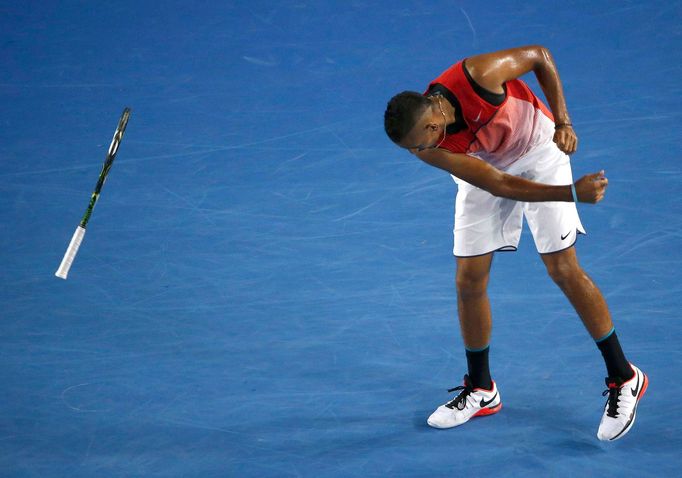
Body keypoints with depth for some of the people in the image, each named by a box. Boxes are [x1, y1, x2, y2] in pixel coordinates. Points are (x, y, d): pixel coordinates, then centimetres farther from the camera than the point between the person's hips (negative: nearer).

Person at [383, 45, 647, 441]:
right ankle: (480, 390, 18)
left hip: (539, 149, -3)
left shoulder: (480, 75, -36)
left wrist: (562, 120, -21)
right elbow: (500, 185, -30)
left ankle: (624, 379, 2)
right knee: (469, 280, -2)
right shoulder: (425, 145, -27)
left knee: (563, 268, -10)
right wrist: (573, 193, -40)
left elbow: (540, 55, -15)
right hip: (485, 170, 3)